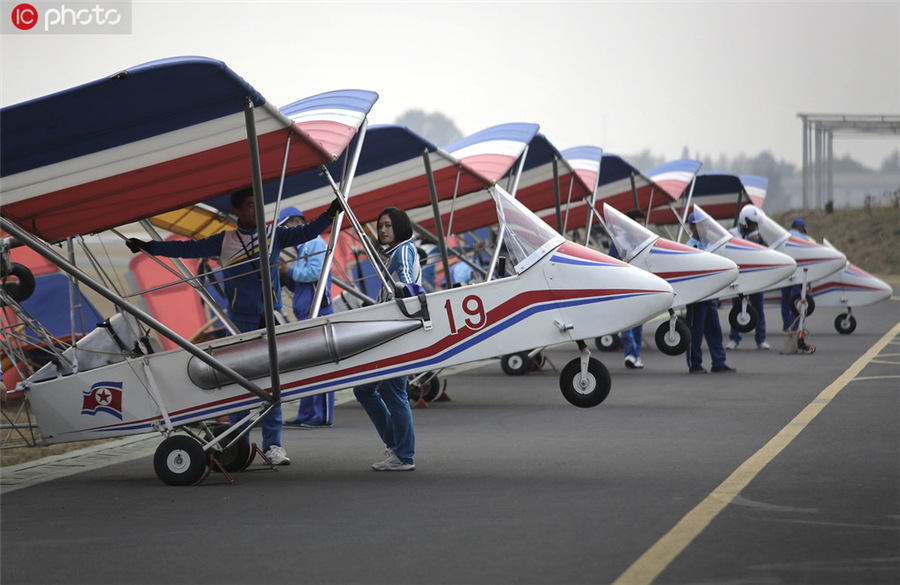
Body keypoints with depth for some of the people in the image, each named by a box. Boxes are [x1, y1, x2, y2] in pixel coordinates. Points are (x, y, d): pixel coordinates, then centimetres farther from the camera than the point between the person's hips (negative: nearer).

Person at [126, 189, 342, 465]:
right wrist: (148, 247, 10)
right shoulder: (224, 241, 7)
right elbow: (188, 248, 12)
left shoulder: (275, 236, 10)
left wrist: (330, 214, -9)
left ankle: (272, 445, -2)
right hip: (240, 321, 0)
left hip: (271, 319, 0)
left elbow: (306, 232, 6)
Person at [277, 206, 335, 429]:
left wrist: (290, 272, -8)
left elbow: (315, 272, -20)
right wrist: (285, 277, 9)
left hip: (317, 312, -10)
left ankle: (322, 417, -10)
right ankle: (305, 416, 11)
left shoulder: (314, 242, -6)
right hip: (306, 315, 10)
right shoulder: (302, 247, 23)